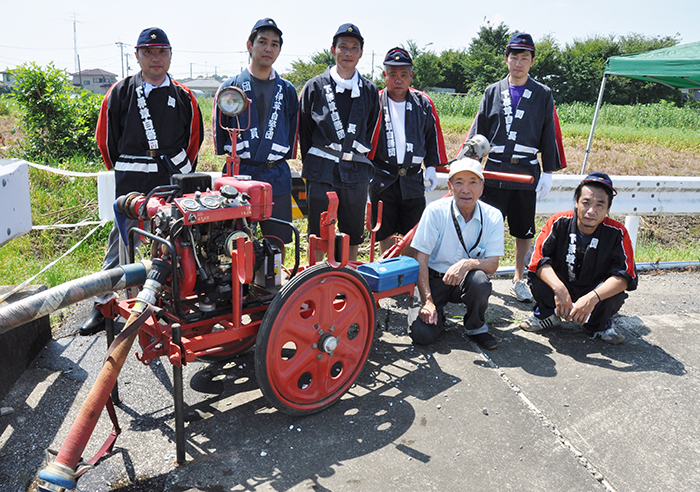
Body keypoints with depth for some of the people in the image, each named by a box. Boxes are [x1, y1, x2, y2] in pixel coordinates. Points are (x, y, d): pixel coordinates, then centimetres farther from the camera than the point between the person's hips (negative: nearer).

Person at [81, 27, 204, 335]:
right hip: (131, 182, -1)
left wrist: (183, 173, 11)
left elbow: (194, 138, 15)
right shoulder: (120, 93, 6)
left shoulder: (183, 97, 8)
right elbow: (106, 137, 10)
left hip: (173, 178, 1)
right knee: (121, 242, 2)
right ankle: (104, 305, 12)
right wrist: (123, 170, 12)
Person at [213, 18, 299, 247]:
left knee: (278, 243, 5)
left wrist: (282, 160, 13)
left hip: (277, 177, 2)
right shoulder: (230, 87, 5)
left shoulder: (287, 91, 12)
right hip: (239, 175, -2)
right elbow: (219, 129, 9)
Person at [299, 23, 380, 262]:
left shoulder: (369, 91, 10)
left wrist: (360, 157, 11)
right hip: (322, 171, -2)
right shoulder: (315, 86, 4)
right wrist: (311, 165, 8)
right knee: (318, 237, 2)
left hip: (356, 172, 2)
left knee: (353, 236, 9)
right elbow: (304, 130, 8)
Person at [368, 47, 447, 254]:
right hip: (382, 179, -1)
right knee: (384, 232, 5)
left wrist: (431, 167, 8)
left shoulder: (423, 104, 5)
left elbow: (433, 137, 13)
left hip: (413, 179, 1)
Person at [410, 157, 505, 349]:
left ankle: (476, 326, -3)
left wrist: (468, 263, -34)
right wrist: (428, 302, -21)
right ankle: (438, 317, 15)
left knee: (479, 279, -35)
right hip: (435, 279, -1)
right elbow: (421, 259, -13)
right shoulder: (435, 211, -13)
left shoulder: (493, 217, -7)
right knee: (421, 333, -23)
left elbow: (493, 264, -11)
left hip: (465, 282, 2)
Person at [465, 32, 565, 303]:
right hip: (494, 170, 0)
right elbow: (477, 131, 10)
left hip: (527, 173, 0)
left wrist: (548, 172, 1)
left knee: (524, 231, 8)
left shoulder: (543, 95, 7)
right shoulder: (492, 92, 10)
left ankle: (518, 280, 22)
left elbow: (550, 135, 6)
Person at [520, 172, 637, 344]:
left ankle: (600, 324, 6)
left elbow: (625, 276, -22)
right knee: (537, 273, -29)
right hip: (559, 289, 0)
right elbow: (539, 259, -23)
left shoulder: (617, 233, -14)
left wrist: (592, 298, -39)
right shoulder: (559, 222, -14)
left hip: (595, 293, 0)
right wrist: (559, 289, -41)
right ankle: (548, 315, 4)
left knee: (616, 294, -31)